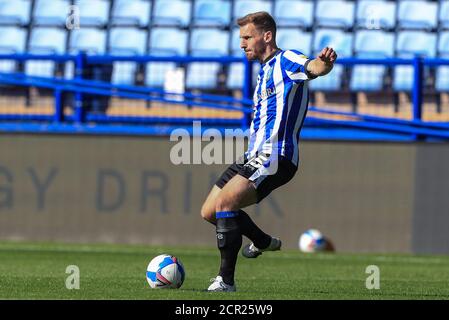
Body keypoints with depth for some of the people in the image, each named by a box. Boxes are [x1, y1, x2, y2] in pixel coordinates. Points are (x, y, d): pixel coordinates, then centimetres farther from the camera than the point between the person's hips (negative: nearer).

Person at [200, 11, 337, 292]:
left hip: (275, 159, -10)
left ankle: (226, 281, -23)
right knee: (209, 212, 13)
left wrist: (324, 62, -54)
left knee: (224, 202, -26)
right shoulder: (265, 71, 22)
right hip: (253, 157, 10)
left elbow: (314, 68, -31)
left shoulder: (286, 61, -8)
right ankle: (264, 242, 35)